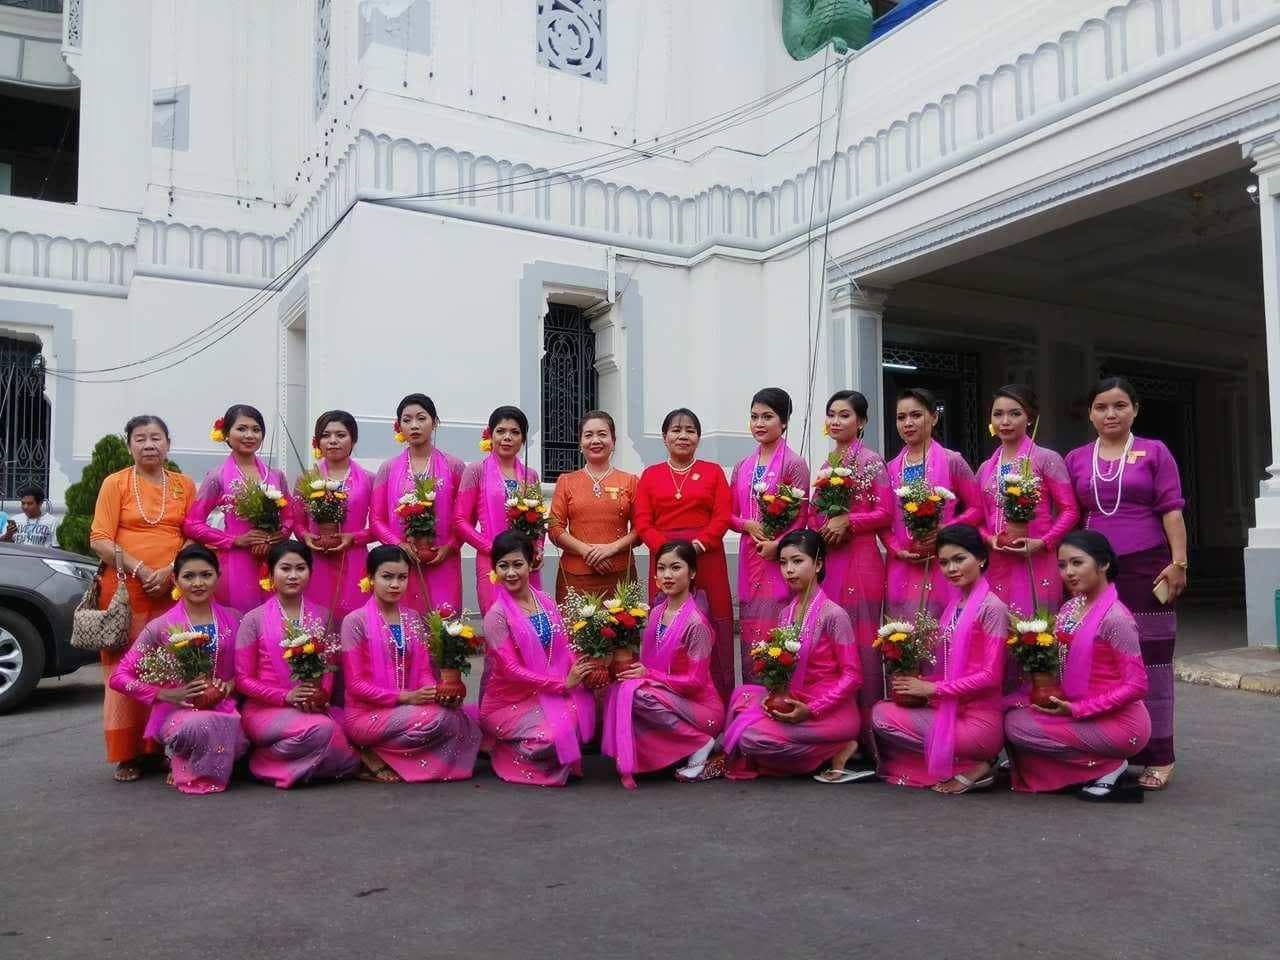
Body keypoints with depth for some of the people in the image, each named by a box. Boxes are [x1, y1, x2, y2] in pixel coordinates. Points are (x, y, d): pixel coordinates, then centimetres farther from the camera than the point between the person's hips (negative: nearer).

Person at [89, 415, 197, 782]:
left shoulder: (184, 485, 12)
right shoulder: (115, 483, 6)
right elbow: (99, 539, -2)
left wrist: (170, 571, -9)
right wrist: (140, 569, -12)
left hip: (173, 590, 2)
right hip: (125, 590, -2)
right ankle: (127, 755, 4)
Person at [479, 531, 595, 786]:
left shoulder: (545, 602, 3)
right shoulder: (497, 614, -14)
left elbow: (563, 650, 5)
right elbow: (511, 670, -17)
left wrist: (581, 671, -17)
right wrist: (562, 683, -20)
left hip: (546, 694, 5)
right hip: (509, 701, -5)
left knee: (583, 699, -24)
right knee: (553, 737, -28)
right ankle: (501, 749, 4)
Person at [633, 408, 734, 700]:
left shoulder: (713, 471, 10)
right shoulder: (650, 475, 13)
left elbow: (722, 517, 1)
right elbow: (643, 523, 3)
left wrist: (698, 543, -14)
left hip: (707, 559, -1)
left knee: (710, 631, -3)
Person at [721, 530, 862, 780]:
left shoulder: (832, 613, -15)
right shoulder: (787, 613, 7)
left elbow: (852, 674, -14)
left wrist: (811, 710, -20)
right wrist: (775, 696, -10)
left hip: (831, 710, -7)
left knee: (752, 736, -19)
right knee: (743, 695, -1)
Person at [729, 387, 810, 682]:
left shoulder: (793, 464, -4)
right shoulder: (743, 466, 13)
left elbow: (800, 516, -6)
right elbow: (730, 514, 15)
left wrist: (776, 545, -16)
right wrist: (747, 524, -6)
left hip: (780, 556, -5)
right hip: (749, 556, 6)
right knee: (750, 631, 8)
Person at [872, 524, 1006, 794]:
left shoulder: (992, 607, -11)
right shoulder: (954, 605, 13)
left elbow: (990, 676, -15)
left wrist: (933, 688, -13)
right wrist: (918, 683, -6)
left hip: (977, 722, -8)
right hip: (949, 711, 8)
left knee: (882, 717, -11)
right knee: (882, 711, -3)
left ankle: (970, 767, -4)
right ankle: (969, 763, 2)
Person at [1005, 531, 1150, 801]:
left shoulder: (1114, 617, -18)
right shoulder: (1069, 608, 6)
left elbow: (1136, 686, -19)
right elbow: (1058, 667, 12)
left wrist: (1076, 709, -20)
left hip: (1119, 722, -9)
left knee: (1017, 725, -16)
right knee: (1011, 708, -1)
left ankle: (1108, 765, -4)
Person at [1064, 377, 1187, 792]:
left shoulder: (1154, 452, 3)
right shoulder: (1075, 459, 10)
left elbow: (1171, 509, -1)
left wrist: (1179, 562, -9)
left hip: (1146, 566, -3)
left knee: (1150, 656, 0)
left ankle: (1158, 756, 8)